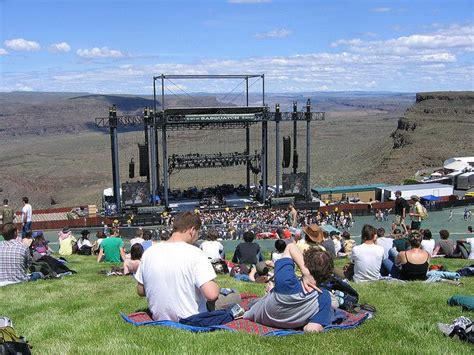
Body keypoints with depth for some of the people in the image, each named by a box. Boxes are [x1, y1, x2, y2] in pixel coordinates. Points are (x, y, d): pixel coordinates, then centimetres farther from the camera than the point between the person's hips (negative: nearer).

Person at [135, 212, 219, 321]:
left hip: (160, 320, 5)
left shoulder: (149, 253, -4)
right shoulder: (195, 253, -19)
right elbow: (212, 295, -27)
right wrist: (216, 286, -5)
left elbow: (140, 291, 6)